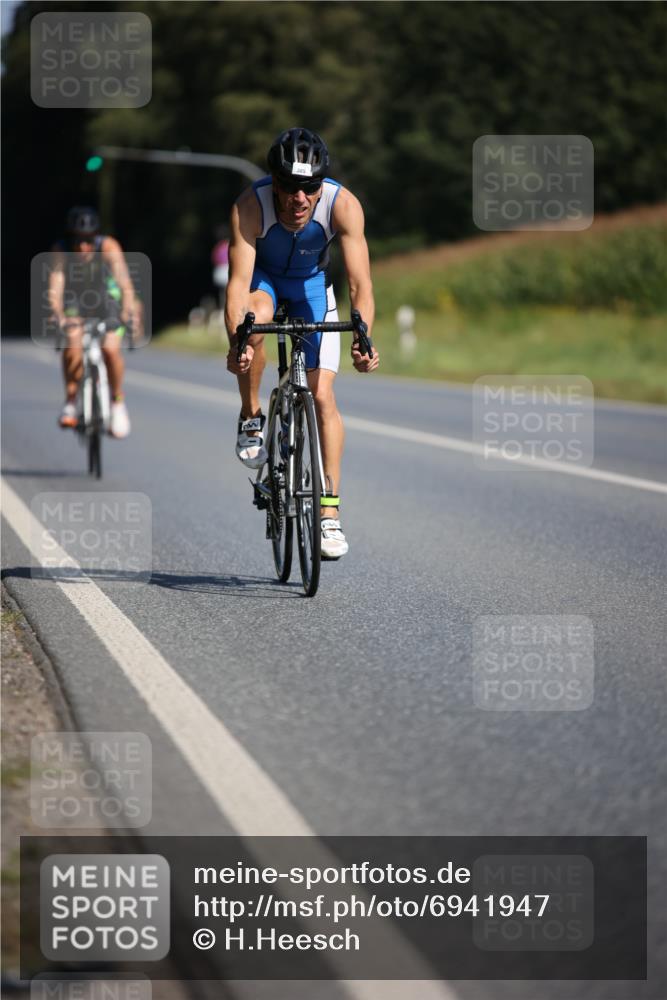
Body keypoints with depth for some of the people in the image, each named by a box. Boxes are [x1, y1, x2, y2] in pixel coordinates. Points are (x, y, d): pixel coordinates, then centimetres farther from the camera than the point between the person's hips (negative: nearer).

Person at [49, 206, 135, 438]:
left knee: (111, 349, -20)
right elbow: (55, 285, -36)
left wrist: (129, 311, -55)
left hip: (107, 299, 0)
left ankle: (118, 401, 5)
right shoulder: (61, 251, -27)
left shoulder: (108, 247, -30)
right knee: (72, 345, -25)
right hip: (76, 303, 0)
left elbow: (123, 278, -39)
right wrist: (59, 316, -53)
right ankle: (70, 403, -8)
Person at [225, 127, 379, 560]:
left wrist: (362, 341, -52)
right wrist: (236, 341, -57)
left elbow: (361, 284, -36)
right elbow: (238, 282, -40)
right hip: (262, 277, -1)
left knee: (323, 396, -9)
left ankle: (330, 512, -2)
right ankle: (251, 418, -12)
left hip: (311, 285, 1)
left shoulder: (343, 205, -33)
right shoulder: (250, 206, -35)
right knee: (255, 319, -37)